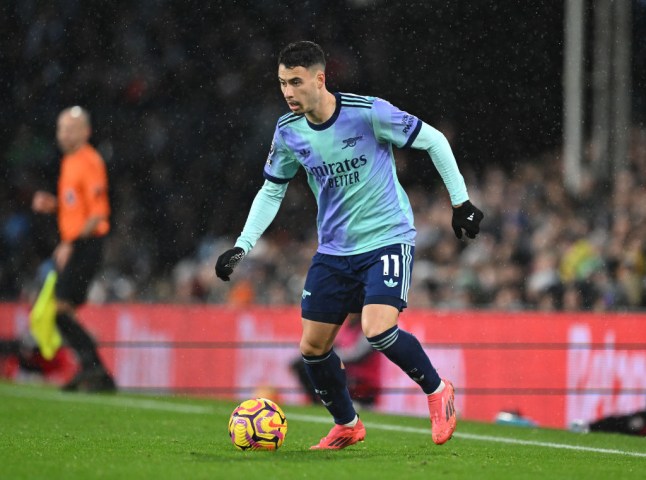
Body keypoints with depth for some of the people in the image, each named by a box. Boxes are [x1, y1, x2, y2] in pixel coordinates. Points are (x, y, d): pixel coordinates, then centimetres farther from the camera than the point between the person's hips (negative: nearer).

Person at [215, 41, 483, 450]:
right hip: (334, 249, 6)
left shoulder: (368, 113, -17)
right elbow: (271, 192, 11)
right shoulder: (289, 133, -3)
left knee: (378, 330, -25)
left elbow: (433, 140, -6)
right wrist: (242, 246, 2)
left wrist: (460, 201, -5)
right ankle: (347, 426, 26)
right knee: (313, 347, 3)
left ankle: (438, 392, 2)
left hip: (388, 238, -5)